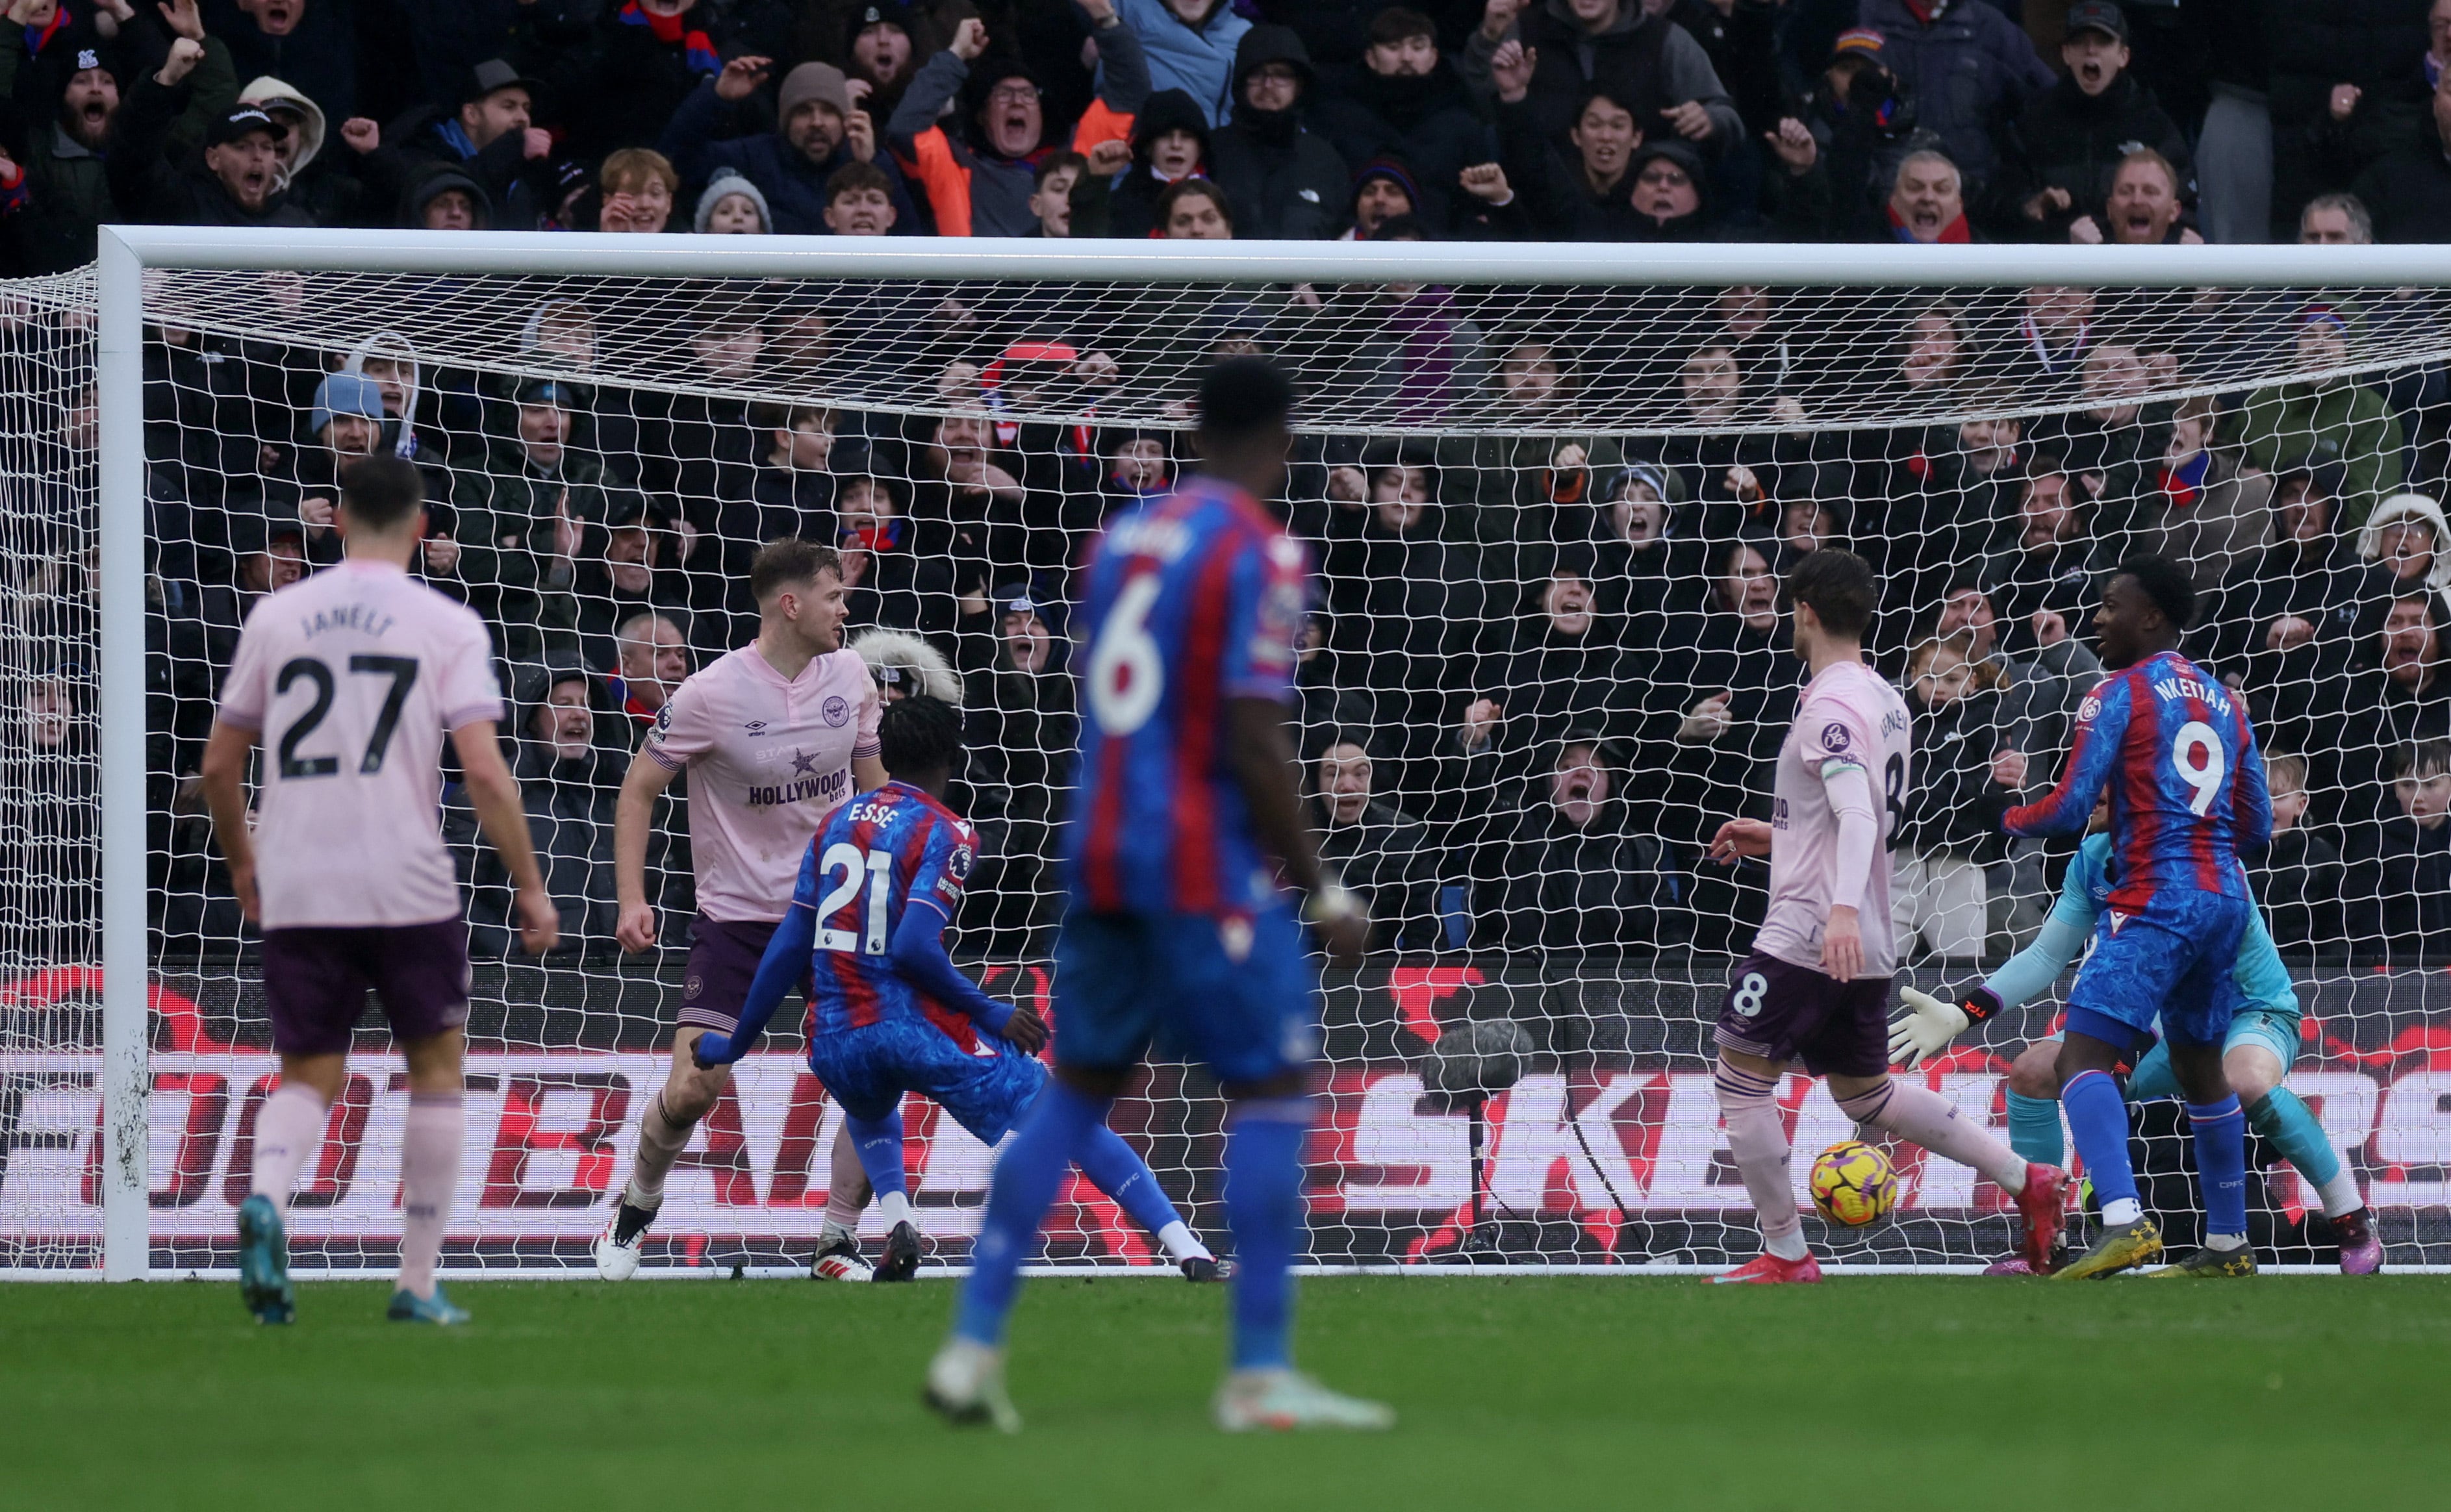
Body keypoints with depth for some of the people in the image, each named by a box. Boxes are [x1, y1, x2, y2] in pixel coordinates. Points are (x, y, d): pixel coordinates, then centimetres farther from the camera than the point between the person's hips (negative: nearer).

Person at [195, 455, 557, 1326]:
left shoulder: (276, 617, 8)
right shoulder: (446, 627, -1)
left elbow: (218, 768, 13)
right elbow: (484, 773, -10)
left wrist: (242, 863, 30)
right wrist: (531, 887, -2)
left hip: (295, 893, 2)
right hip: (407, 887, -2)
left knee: (307, 1078, 9)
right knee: (436, 1067, 15)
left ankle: (265, 1200, -23)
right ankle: (418, 1284, 13)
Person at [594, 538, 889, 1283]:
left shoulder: (849, 675, 1)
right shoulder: (710, 696, -13)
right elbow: (639, 789, -4)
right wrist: (632, 900, -12)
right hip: (736, 914, -4)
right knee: (694, 1087, -13)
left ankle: (839, 1240, 6)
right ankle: (637, 1206, 17)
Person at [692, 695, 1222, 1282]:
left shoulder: (838, 822, 13)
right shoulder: (946, 832, -4)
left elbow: (790, 947, 11)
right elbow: (913, 949, -17)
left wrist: (736, 1043, 18)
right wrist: (992, 1016, -9)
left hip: (835, 1041, 5)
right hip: (920, 1029, -5)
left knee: (870, 1116, 39)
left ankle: (898, 1225, 12)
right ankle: (1192, 1256, -7)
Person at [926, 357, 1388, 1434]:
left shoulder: (1121, 538, 12)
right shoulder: (1259, 555, -10)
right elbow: (1253, 745, -16)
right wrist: (1322, 892, -9)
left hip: (1101, 855, 7)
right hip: (1207, 867, -7)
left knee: (1076, 1090, 13)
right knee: (1270, 1090, -1)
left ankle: (972, 1346, 7)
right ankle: (1260, 1375, -4)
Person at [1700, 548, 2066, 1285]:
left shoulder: (1830, 706, -15)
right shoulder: (1886, 700, 14)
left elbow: (1859, 816, -27)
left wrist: (1842, 907, -40)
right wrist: (1777, 837, 29)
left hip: (1805, 935, -9)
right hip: (1865, 945, 9)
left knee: (1739, 1078, 0)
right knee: (1865, 1092, 20)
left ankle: (1786, 1256, 1)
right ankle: (2027, 1181, 14)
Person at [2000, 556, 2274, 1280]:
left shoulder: (2121, 692, -4)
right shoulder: (2223, 700, 17)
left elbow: (2069, 811, -9)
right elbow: (2256, 827, 19)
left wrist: (2012, 820, 12)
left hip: (2157, 900, -8)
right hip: (2226, 897, 8)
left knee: (2084, 1054, -15)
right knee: (2201, 1069, 20)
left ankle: (2123, 1220, -35)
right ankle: (2228, 1246, 25)